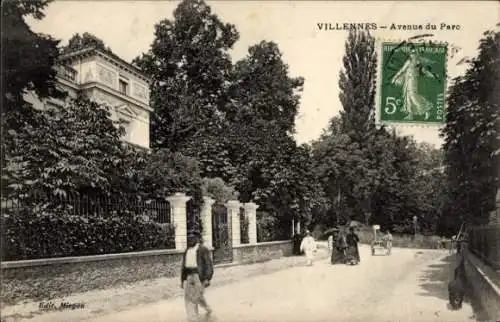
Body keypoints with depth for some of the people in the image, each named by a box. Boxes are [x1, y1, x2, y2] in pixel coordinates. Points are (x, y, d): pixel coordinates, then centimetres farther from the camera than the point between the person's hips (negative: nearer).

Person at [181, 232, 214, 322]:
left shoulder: (203, 249, -5)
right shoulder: (187, 251, 14)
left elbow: (208, 264, -8)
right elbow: (183, 265, 17)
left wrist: (207, 279, -16)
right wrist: (182, 280, 14)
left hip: (199, 275, -6)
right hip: (188, 276, 6)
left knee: (198, 297, -4)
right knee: (188, 298, 5)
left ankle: (208, 308, 19)